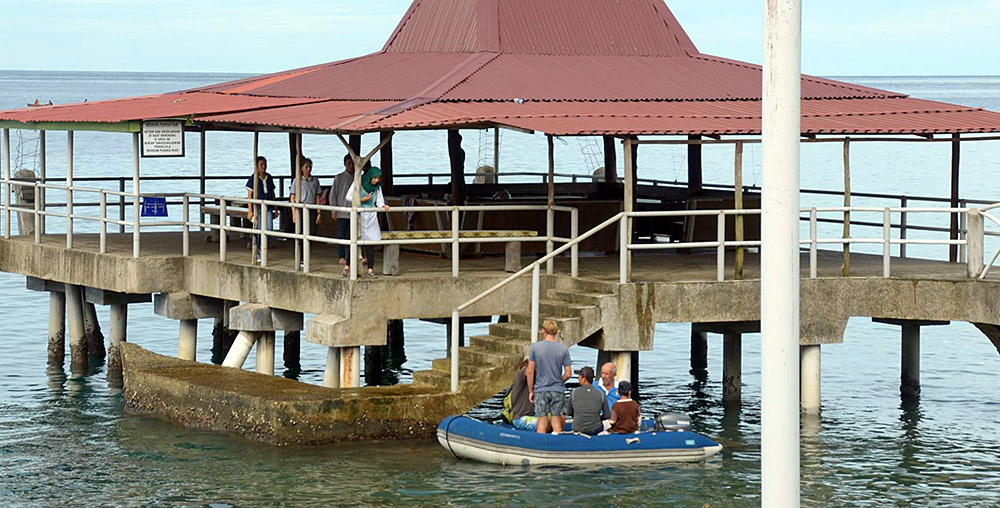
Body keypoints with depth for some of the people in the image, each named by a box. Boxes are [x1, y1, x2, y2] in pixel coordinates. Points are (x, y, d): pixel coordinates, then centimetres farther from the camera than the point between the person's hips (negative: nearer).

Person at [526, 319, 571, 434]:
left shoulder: (535, 347, -5)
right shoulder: (563, 349, -4)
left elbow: (530, 372, -3)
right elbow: (567, 374, -3)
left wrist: (530, 391, 6)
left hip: (541, 390, -1)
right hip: (558, 390, 1)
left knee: (542, 422, 3)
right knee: (556, 421, 5)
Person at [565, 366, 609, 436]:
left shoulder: (574, 393, -2)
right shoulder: (600, 394, -2)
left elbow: (568, 413, 10)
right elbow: (607, 416, 2)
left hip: (577, 430, 1)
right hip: (596, 430, -1)